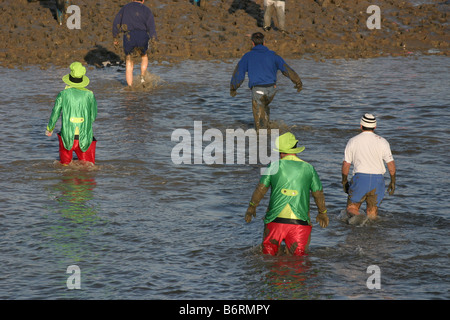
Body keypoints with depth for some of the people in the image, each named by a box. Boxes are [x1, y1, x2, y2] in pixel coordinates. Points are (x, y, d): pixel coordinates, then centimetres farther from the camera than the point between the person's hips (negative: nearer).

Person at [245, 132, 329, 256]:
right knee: (298, 256, 4)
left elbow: (261, 188, 6)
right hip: (300, 222, 1)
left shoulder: (274, 166, 2)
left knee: (268, 252, 7)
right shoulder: (309, 168, 7)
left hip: (276, 219, -1)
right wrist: (322, 213, 30)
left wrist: (251, 207, 21)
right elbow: (318, 193, 14)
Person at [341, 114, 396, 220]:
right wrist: (393, 181, 11)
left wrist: (344, 181, 16)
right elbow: (391, 164, 1)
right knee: (372, 212, 11)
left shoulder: (352, 141, 2)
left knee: (351, 208, 6)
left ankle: (356, 217, -25)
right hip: (378, 179, 1)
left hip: (360, 179, -1)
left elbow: (346, 164, 4)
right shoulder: (382, 142, 3)